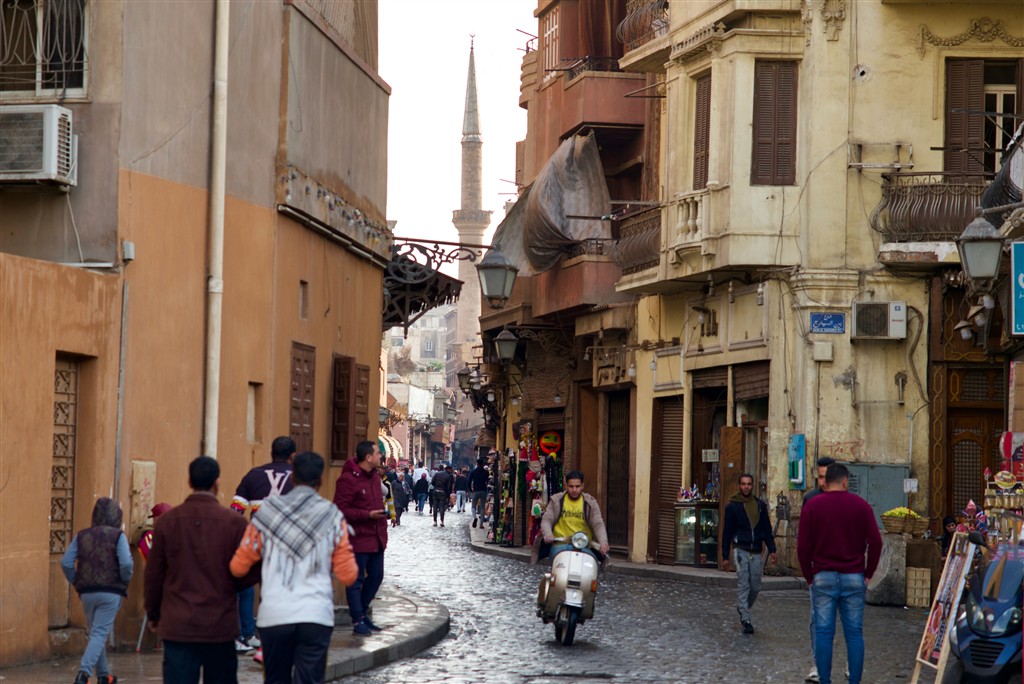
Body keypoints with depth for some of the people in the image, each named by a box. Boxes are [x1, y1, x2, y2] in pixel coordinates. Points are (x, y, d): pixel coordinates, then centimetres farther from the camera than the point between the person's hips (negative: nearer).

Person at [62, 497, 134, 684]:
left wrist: (76, 583, 12)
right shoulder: (118, 536, -3)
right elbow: (126, 563, -16)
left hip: (87, 592, 4)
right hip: (111, 593, -4)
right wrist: (125, 581, 2)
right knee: (99, 634, -6)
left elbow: (66, 562, 0)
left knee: (95, 633, 18)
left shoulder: (82, 536, 7)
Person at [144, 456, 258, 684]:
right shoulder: (234, 523, -6)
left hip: (177, 625, 1)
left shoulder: (167, 521, 0)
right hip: (221, 626, -1)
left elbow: (154, 574, 5)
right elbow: (249, 573, -4)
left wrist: (153, 614, 18)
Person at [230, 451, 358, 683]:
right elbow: (347, 576, 2)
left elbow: (238, 568, 4)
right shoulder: (333, 517, 0)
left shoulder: (267, 512, 1)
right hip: (316, 615, -1)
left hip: (274, 615, 1)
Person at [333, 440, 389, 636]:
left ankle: (362, 612, 30)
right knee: (356, 580, 0)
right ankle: (358, 620, 6)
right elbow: (340, 510, -19)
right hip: (359, 538, -9)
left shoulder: (374, 477, 12)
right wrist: (368, 515, -23)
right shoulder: (348, 479, -16)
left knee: (376, 576, 15)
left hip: (376, 538, 9)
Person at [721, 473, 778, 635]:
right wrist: (725, 556, -1)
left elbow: (767, 529, 13)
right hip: (741, 550, -3)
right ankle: (746, 621, -9)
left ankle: (743, 608, 30)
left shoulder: (761, 505, 10)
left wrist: (772, 550, 3)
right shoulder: (732, 506, 1)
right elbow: (727, 532, 2)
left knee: (755, 587, 4)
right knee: (743, 585, -9)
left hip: (756, 552, 3)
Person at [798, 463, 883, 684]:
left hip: (823, 577, 0)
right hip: (854, 578, 0)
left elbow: (803, 546, -1)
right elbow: (875, 542, -3)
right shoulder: (860, 505, 2)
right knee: (854, 633, 3)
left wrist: (809, 576, 9)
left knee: (823, 632, 1)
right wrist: (868, 573, 7)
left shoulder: (812, 506, 1)